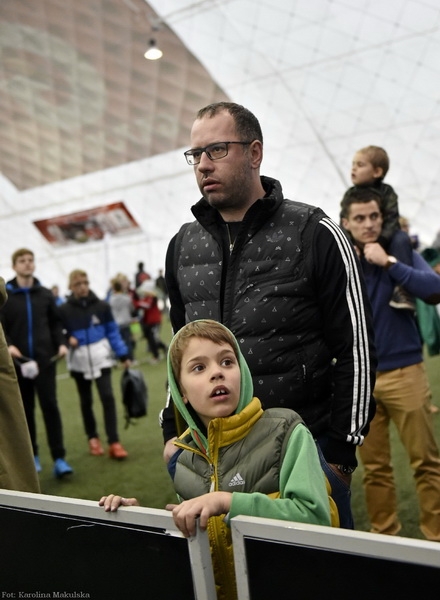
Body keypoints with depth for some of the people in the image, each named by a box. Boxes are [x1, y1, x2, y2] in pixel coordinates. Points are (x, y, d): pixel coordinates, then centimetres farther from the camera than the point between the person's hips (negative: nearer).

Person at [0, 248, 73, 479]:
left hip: (45, 359, 1)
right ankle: (31, 455, 23)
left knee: (50, 407, -4)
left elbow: (55, 323, 14)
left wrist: (61, 343, -2)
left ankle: (59, 458, -3)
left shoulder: (45, 294, 10)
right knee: (25, 409, 9)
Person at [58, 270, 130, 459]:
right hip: (79, 361, 1)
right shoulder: (64, 310, -6)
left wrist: (123, 355, -1)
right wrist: (67, 340, -20)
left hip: (101, 358, -1)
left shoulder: (102, 306, -4)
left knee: (107, 397, -10)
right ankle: (92, 438, 30)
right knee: (86, 401, 14)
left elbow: (113, 331, 1)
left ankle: (114, 442, -7)